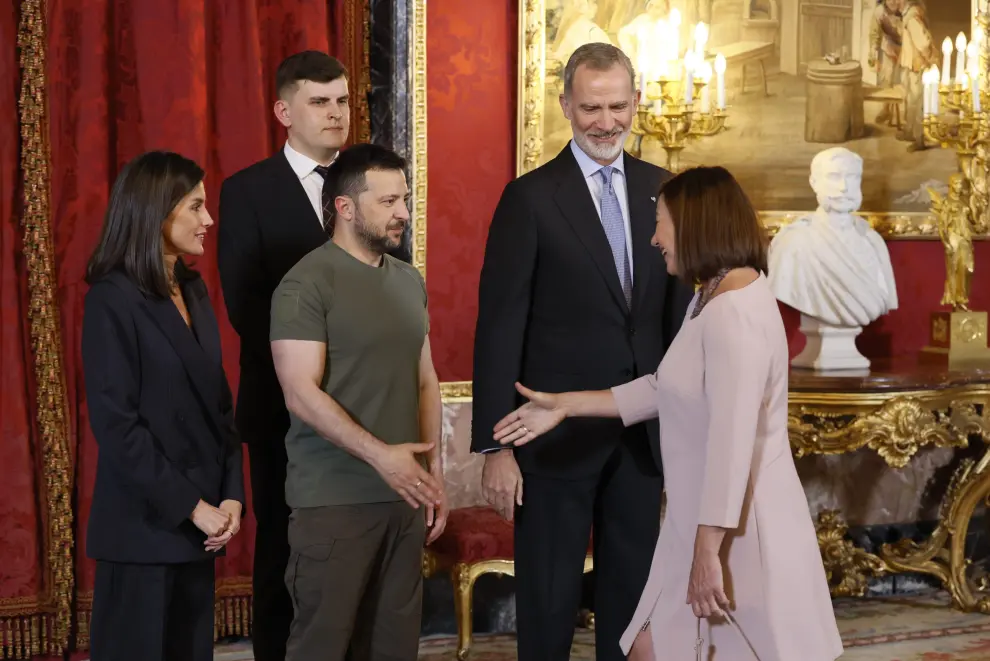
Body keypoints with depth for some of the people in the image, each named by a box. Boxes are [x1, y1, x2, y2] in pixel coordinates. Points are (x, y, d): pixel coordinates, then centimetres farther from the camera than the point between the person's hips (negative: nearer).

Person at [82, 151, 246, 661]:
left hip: (197, 520, 7)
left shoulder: (193, 290, 11)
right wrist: (191, 506, -15)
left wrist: (231, 494, -1)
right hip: (145, 523, -6)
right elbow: (116, 423, -16)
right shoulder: (112, 300, -11)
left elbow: (218, 402, 11)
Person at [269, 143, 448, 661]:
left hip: (402, 494, 6)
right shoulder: (306, 284, -9)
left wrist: (433, 470, 9)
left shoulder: (410, 281, 12)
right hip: (334, 500, -6)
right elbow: (302, 393, -15)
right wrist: (380, 455, -20)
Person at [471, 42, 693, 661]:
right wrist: (495, 446, -14)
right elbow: (500, 328, -10)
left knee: (632, 588, 16)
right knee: (549, 598, 8)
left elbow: (680, 309, 9)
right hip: (559, 435, -4)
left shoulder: (661, 190, 5)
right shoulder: (531, 198, -8)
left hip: (644, 430, 4)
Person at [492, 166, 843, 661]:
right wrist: (567, 405, 19)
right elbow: (667, 389, 21)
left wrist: (709, 551, -26)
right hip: (706, 521, 10)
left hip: (739, 529, -10)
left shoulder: (734, 311, -21)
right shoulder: (710, 300, 13)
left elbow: (733, 441, -26)